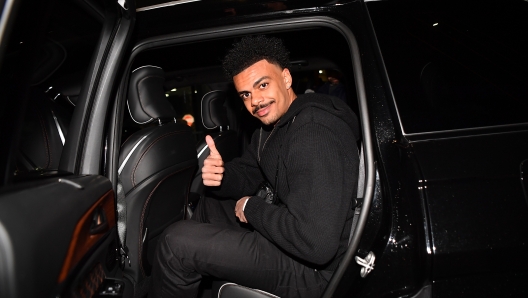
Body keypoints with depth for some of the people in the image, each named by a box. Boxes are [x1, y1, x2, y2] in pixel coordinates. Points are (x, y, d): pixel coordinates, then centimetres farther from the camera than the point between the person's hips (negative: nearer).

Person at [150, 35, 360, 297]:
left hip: (314, 266, -10)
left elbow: (316, 243, -35)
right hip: (287, 229, 10)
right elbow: (246, 173, 13)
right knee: (206, 208, 25)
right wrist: (220, 176, -12)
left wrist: (251, 207, -19)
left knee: (177, 242, -14)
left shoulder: (314, 134, -28)